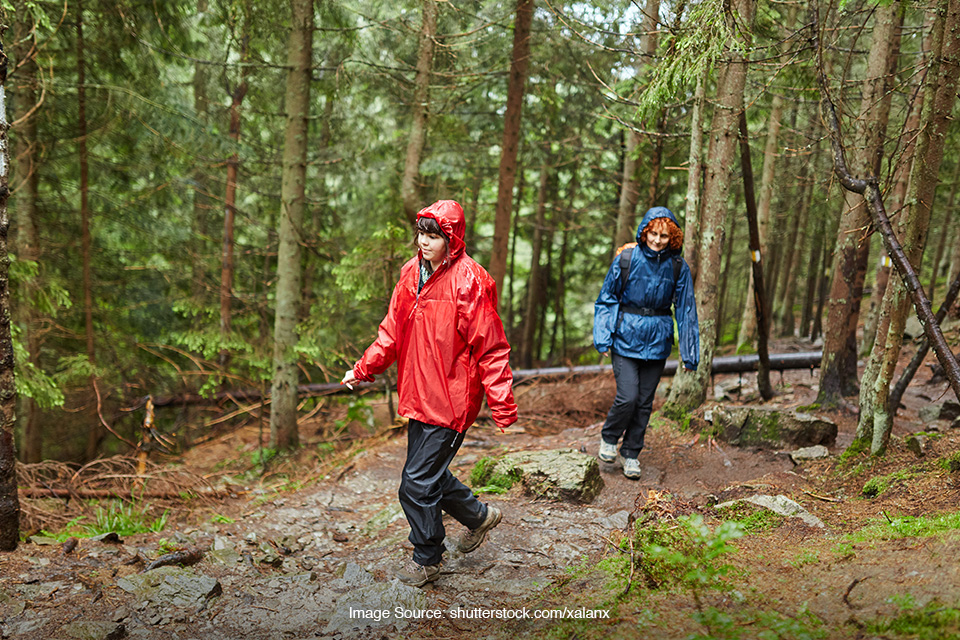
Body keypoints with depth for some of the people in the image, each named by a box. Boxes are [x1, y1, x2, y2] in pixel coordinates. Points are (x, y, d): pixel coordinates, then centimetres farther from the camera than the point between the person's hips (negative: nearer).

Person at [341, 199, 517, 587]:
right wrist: (363, 369, 7)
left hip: (450, 401, -8)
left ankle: (427, 560, 21)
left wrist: (502, 405, -18)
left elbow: (491, 348, -14)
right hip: (418, 396, 8)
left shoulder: (469, 282, -15)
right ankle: (478, 516, 43)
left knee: (417, 483, -2)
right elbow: (392, 331, 14)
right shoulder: (412, 274, 7)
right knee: (429, 473, 19)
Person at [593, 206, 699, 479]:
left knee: (644, 402, 8)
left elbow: (686, 310, 2)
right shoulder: (626, 259, -7)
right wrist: (602, 337, -5)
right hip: (626, 337, -2)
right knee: (627, 397, -11)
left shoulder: (678, 267, -3)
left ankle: (630, 453, 26)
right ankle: (609, 439, 18)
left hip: (657, 341, 2)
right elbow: (607, 299, 1)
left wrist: (689, 353, 1)